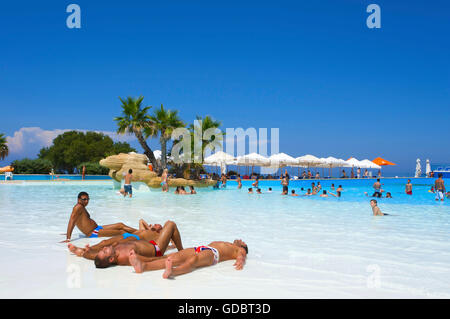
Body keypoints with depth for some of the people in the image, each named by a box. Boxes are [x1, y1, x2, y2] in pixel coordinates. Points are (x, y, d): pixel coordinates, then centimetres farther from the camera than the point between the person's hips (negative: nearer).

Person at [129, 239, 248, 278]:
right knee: (176, 257, -23)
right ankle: (143, 265, -45)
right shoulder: (221, 243, 44)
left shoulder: (240, 251, 27)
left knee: (194, 259, -38)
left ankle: (172, 272, -68)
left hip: (212, 254, -5)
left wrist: (240, 261, -23)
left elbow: (241, 257, 2)